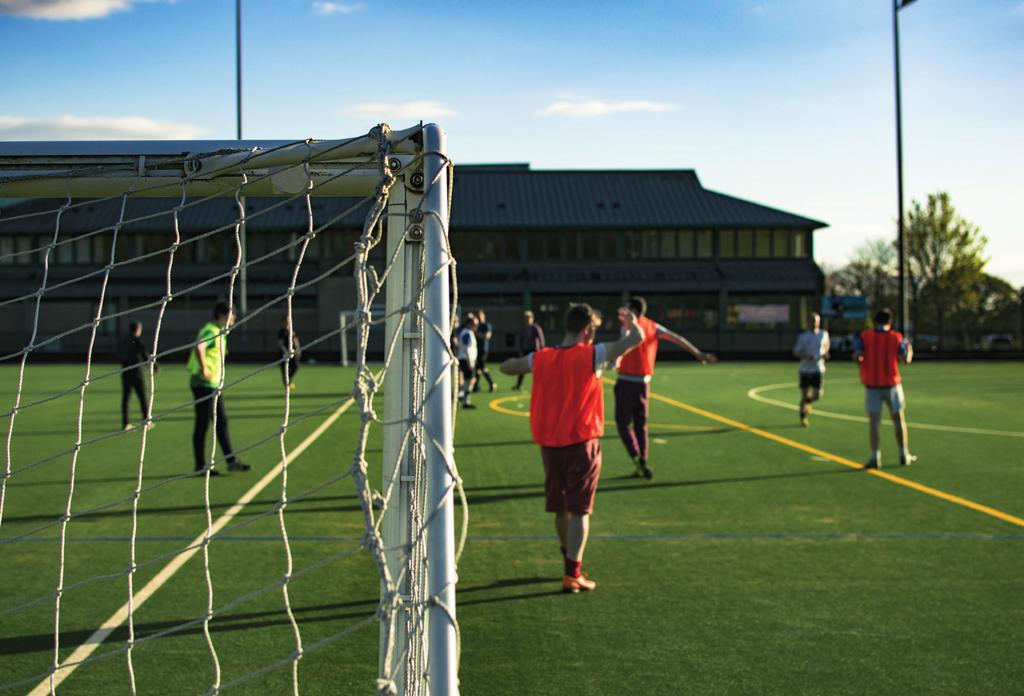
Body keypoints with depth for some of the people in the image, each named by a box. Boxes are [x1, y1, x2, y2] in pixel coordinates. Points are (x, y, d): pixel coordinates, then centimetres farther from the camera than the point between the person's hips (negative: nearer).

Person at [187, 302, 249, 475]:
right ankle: (200, 466, 3)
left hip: (214, 385, 10)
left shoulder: (220, 333, 15)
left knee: (222, 423, 11)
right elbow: (198, 347, -36)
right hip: (204, 384, -10)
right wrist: (204, 369, -31)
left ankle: (231, 461, 15)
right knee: (202, 425, -3)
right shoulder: (211, 331, -16)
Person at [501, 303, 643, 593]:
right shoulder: (592, 355, -11)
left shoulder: (541, 358, 1)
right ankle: (573, 575, -6)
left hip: (549, 444, 5)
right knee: (579, 511, -2)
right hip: (582, 442, -5)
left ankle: (571, 562, 35)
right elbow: (636, 338, -10)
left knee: (561, 509, 18)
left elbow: (506, 367, 17)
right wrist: (631, 321, 11)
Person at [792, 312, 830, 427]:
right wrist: (806, 356, -21)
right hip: (805, 369, -1)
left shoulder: (824, 334, 2)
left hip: (818, 369, 1)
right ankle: (802, 418, 21)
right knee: (804, 395, 3)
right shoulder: (803, 336, -4)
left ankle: (808, 402, 25)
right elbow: (795, 352, -4)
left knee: (817, 395, -10)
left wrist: (825, 353, 0)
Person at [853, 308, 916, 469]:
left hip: (872, 385, 0)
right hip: (892, 384, 0)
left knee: (874, 421, 0)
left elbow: (857, 356, -15)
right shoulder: (896, 337, -2)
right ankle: (904, 455, 18)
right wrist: (909, 349, 15)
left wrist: (860, 357, 8)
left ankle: (875, 457, -7)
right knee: (899, 419, 12)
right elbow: (906, 359, -5)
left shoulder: (864, 336, -4)